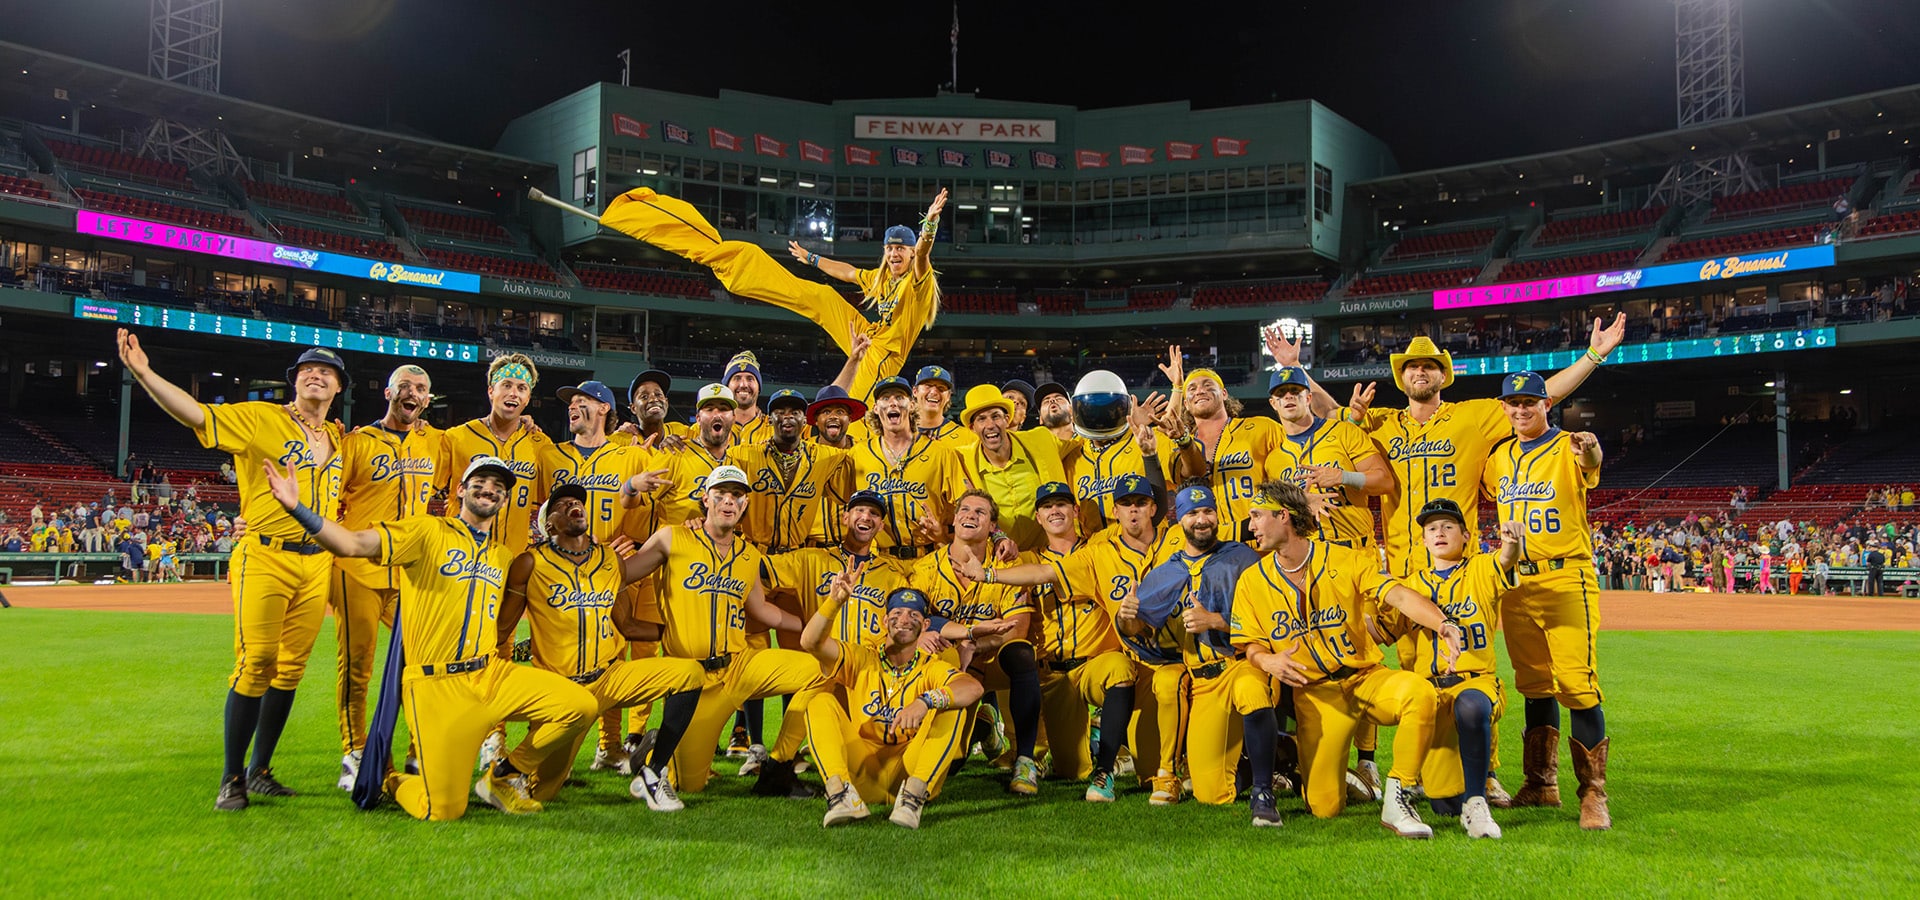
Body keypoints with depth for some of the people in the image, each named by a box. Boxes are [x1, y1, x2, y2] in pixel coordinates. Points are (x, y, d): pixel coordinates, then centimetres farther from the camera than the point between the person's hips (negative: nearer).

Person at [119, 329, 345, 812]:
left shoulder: (339, 438, 16)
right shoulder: (260, 418, 0)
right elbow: (196, 413, -13)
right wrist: (143, 374, -24)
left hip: (316, 563, 5)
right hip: (265, 559, -5)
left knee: (291, 669, 7)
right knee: (256, 664, -9)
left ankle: (260, 770, 19)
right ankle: (232, 778, 3)